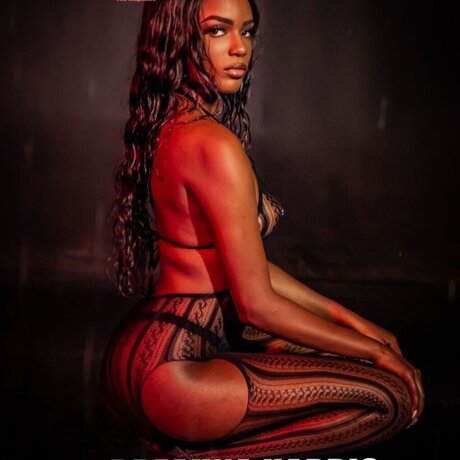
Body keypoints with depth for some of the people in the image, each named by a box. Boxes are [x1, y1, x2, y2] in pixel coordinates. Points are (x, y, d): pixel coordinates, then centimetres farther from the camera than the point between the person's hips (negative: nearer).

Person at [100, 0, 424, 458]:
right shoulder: (213, 142, -21)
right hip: (172, 368, -10)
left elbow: (246, 265, 13)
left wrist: (350, 320, 11)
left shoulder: (169, 126, 10)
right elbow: (257, 304, -18)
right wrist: (374, 350, -5)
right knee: (395, 394, -7)